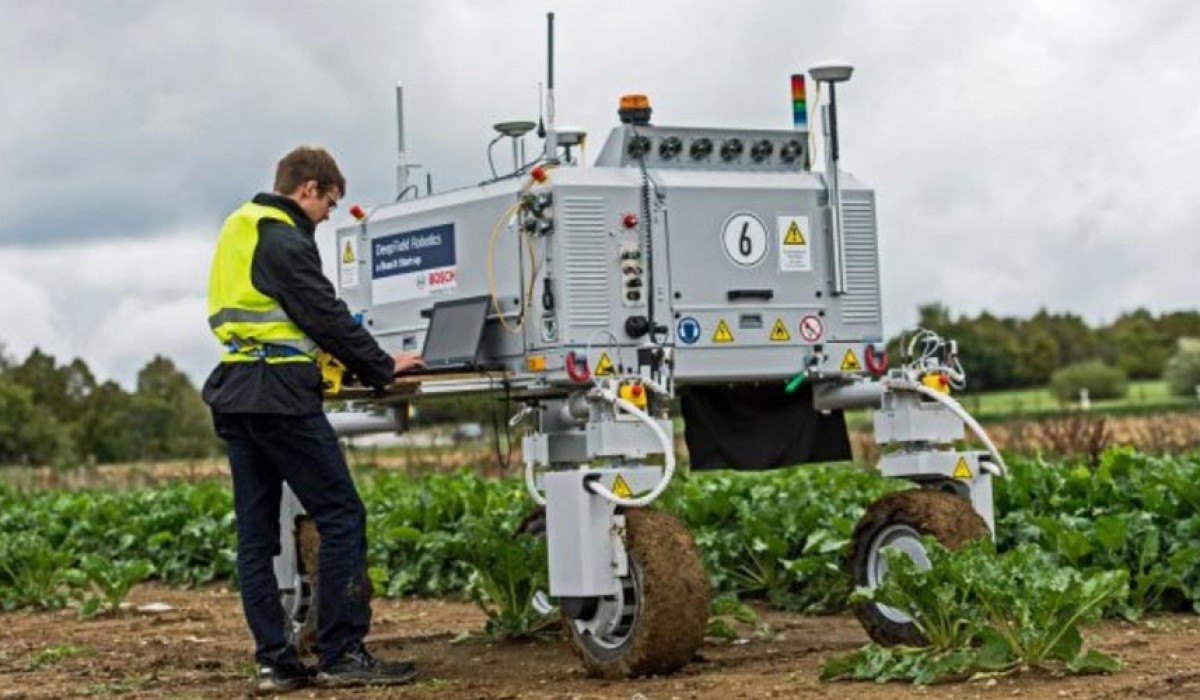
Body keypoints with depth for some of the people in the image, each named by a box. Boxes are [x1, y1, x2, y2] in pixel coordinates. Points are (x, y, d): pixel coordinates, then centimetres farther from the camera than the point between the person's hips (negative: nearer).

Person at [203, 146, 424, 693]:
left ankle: (274, 662, 7)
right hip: (280, 396, -10)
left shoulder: (240, 230, 19)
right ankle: (341, 654, -7)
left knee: (256, 534, 7)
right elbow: (326, 315, -11)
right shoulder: (285, 239, -10)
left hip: (235, 398, 10)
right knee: (342, 519, -6)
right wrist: (382, 368, -1)